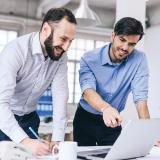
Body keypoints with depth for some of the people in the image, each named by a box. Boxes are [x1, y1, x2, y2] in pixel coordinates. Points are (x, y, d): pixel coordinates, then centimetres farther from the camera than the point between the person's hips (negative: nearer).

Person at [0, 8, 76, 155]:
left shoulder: (61, 56, -11)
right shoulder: (16, 51, -28)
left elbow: (60, 95, -15)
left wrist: (57, 139, -25)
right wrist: (24, 141, -46)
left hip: (29, 119, 5)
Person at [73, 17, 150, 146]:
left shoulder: (139, 59, -12)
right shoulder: (89, 58, -15)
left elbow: (140, 97, -18)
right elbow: (88, 91, -31)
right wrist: (105, 108, -53)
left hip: (113, 122, 1)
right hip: (86, 119, -1)